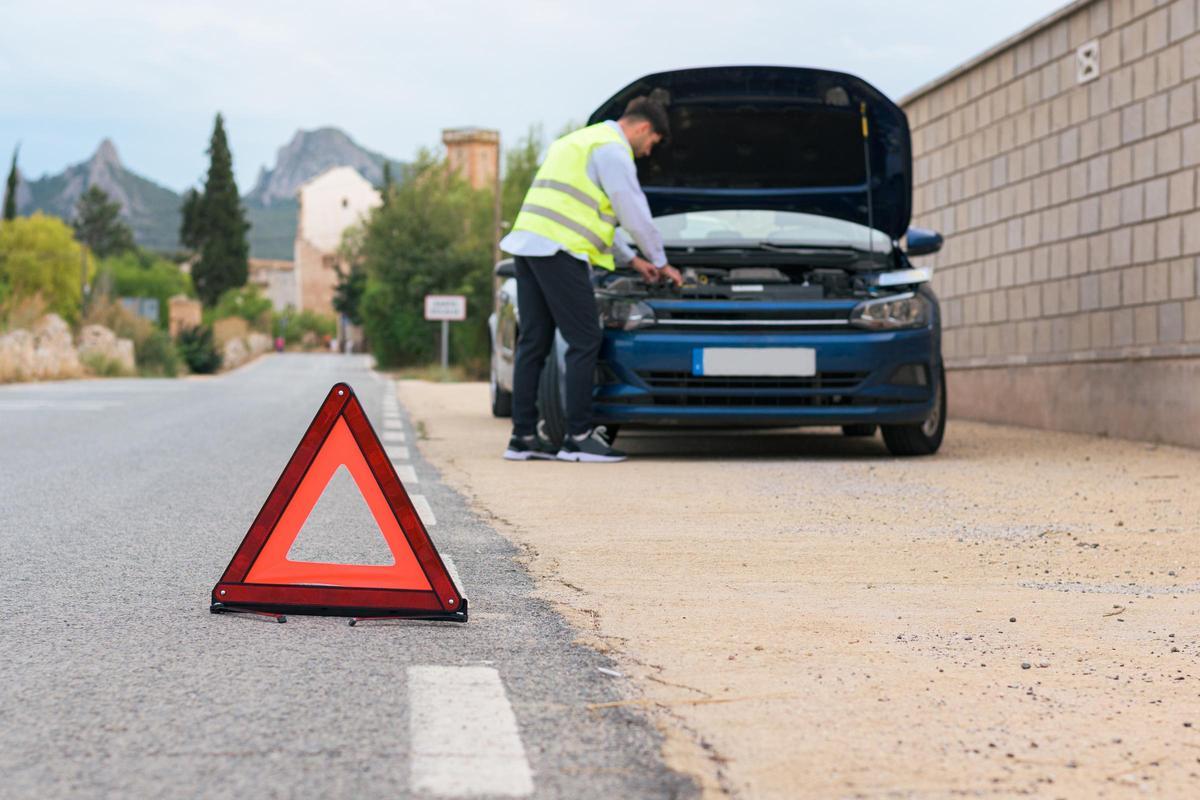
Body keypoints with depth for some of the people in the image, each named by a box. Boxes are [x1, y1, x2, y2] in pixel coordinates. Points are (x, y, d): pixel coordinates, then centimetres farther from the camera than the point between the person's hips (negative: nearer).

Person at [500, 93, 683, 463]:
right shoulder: (613, 149, -4)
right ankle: (578, 439, -5)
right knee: (585, 341, -5)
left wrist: (631, 259, 36)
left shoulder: (583, 141, 29)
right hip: (558, 249, -10)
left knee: (533, 342, 10)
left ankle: (523, 437, 10)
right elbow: (635, 214, -3)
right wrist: (661, 262, 12)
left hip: (527, 243, 10)